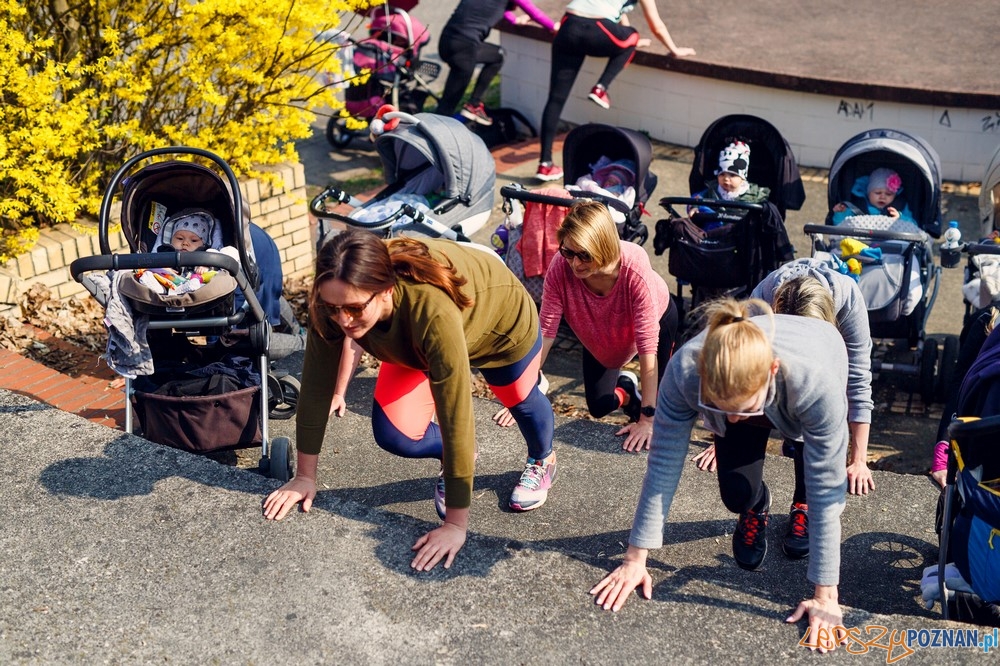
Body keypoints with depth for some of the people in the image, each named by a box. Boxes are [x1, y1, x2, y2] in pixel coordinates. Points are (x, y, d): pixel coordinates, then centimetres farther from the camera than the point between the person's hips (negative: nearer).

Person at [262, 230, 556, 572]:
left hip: (502, 316, -3)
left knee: (520, 401, 21)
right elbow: (315, 386, -22)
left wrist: (455, 524, -38)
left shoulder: (432, 311, -48)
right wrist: (304, 476, -15)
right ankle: (455, 459, 23)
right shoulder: (334, 302, -35)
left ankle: (542, 459, 56)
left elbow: (454, 415, -44)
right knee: (394, 433, -10)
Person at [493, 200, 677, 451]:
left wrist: (647, 418, -39)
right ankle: (626, 388, 39)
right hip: (600, 334, 3)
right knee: (598, 408, 7)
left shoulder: (635, 267, -43)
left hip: (657, 317, -2)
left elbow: (647, 345, -40)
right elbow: (545, 331, -30)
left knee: (660, 405, -9)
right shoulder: (560, 267, -36)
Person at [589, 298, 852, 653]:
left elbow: (827, 491, -38)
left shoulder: (815, 382, -46)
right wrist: (635, 560, -25)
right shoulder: (684, 370, -42)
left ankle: (801, 507, 21)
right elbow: (663, 465, -31)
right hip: (745, 377, 0)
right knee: (737, 493, -14)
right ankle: (756, 508, 21)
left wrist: (825, 596, -34)